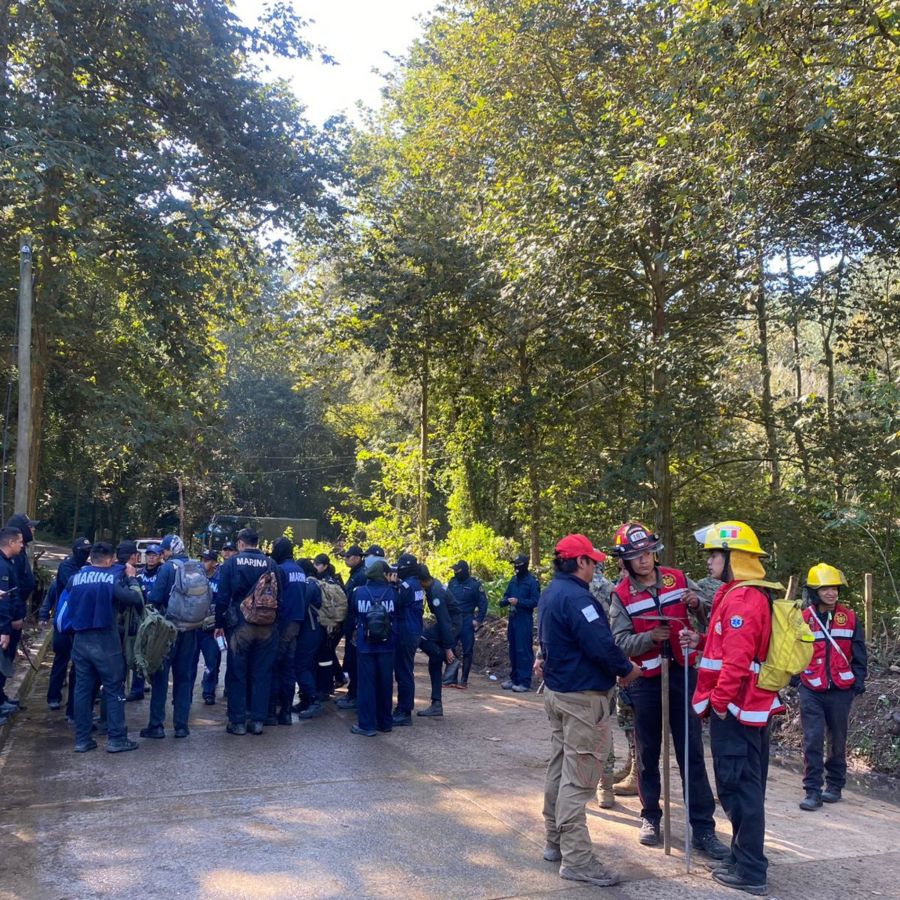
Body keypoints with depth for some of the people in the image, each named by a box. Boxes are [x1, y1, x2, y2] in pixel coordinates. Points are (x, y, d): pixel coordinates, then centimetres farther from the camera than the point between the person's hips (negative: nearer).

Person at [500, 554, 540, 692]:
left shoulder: (532, 582, -8)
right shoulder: (513, 580, 14)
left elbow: (535, 602, -12)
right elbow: (506, 595, 19)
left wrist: (518, 602, -21)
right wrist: (505, 601, -3)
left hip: (524, 620, -7)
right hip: (512, 618, 7)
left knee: (524, 651, -7)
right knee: (513, 650, 13)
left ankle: (525, 682, -4)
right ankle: (514, 678, 22)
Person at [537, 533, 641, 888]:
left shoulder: (550, 593, 11)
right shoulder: (576, 597, -22)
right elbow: (601, 645, -24)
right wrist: (627, 669, -10)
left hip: (556, 691, 10)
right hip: (582, 697, -10)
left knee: (560, 769, 17)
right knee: (578, 778, -5)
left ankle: (555, 842, 27)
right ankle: (576, 859, 0)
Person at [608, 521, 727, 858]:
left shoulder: (678, 579, 2)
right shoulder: (621, 595, -2)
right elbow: (621, 641, -8)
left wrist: (697, 603, -15)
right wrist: (648, 637, -25)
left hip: (683, 674, 1)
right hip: (646, 680, 0)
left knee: (692, 753, 2)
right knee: (647, 753, 10)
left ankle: (703, 828, 7)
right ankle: (650, 817, 27)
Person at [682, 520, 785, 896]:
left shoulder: (741, 599, -20)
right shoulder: (744, 594, 13)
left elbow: (737, 659, -26)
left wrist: (720, 700, -19)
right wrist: (702, 642, 8)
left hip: (736, 707, -11)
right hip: (753, 704, 11)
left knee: (737, 785, -3)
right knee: (747, 783, 17)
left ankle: (750, 872, 5)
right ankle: (745, 856, 28)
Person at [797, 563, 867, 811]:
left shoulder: (849, 618, 2)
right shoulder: (804, 619, -2)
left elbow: (859, 653, 6)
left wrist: (859, 679, -2)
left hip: (841, 690, 1)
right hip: (811, 690, -1)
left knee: (837, 739, 11)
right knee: (813, 740, -6)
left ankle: (835, 785, 26)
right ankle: (813, 791, -1)